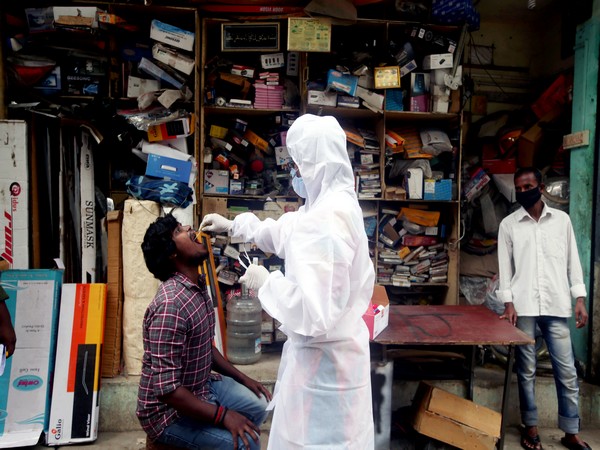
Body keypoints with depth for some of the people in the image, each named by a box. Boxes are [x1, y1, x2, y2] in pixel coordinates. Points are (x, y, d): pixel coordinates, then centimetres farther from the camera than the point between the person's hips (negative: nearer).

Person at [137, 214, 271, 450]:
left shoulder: (198, 286, 1)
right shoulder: (170, 304, -30)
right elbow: (166, 388, -30)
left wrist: (243, 378, 10)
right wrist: (223, 416, -26)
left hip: (202, 386, 9)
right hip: (169, 411, -9)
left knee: (257, 406, 11)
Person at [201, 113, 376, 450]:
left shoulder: (325, 219, -29)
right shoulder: (335, 202, 4)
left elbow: (313, 311, -32)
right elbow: (285, 231, 21)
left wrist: (267, 282, -17)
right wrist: (232, 225, 23)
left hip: (323, 359, -9)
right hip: (332, 350, 9)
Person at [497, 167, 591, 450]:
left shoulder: (562, 219, 7)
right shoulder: (508, 224, 3)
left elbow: (572, 260, 8)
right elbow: (504, 266, 1)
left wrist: (580, 299, 2)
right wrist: (508, 304, -6)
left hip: (556, 306, 1)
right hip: (523, 306, -1)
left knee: (567, 371, 6)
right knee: (526, 370, 7)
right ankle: (531, 427, 21)